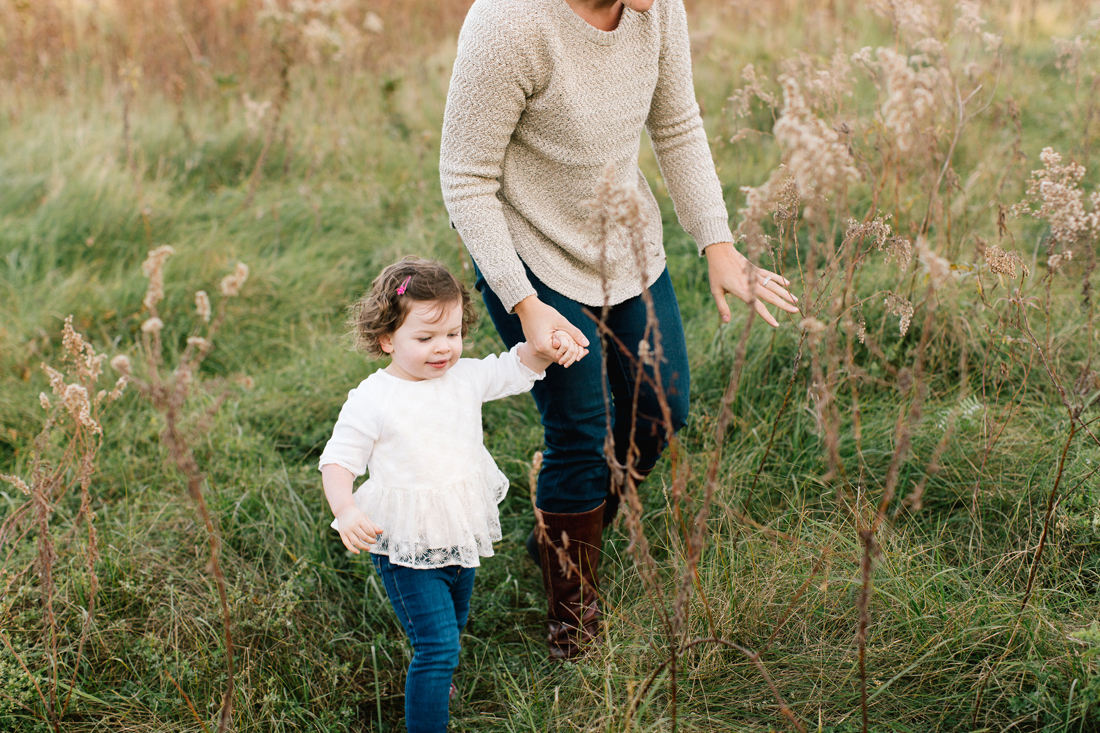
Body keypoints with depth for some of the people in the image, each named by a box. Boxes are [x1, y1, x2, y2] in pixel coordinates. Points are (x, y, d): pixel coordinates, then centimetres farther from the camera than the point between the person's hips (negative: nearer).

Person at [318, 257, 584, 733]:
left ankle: (433, 680, 55)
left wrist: (549, 348, -9)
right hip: (406, 548, -6)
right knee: (438, 646, -12)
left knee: (452, 625, 27)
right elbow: (337, 461, -14)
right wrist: (346, 510, -31)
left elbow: (516, 368, 11)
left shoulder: (466, 378, -2)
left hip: (462, 538, 6)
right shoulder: (372, 400, -18)